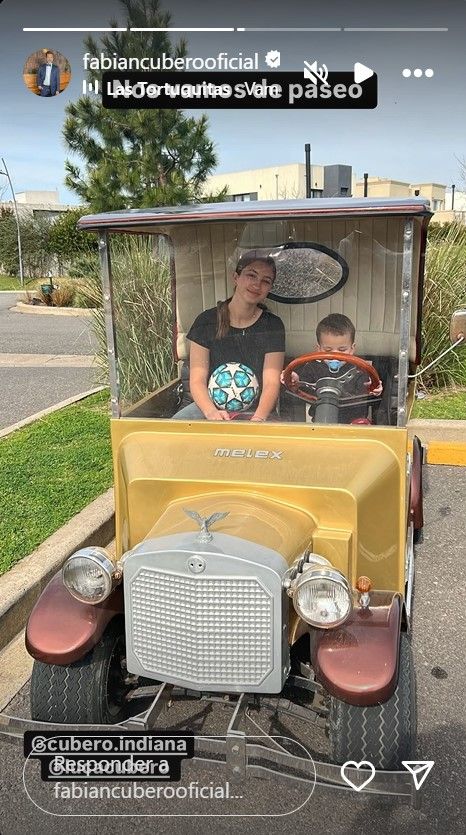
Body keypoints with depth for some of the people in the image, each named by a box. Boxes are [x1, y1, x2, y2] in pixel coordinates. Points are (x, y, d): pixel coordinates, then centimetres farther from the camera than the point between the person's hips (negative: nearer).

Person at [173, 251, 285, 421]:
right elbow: (197, 380, -6)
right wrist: (212, 412, -27)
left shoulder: (272, 326, -1)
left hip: (256, 411, 0)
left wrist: (258, 418, -29)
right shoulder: (206, 321, -1)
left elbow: (271, 383, -8)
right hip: (211, 406, 1)